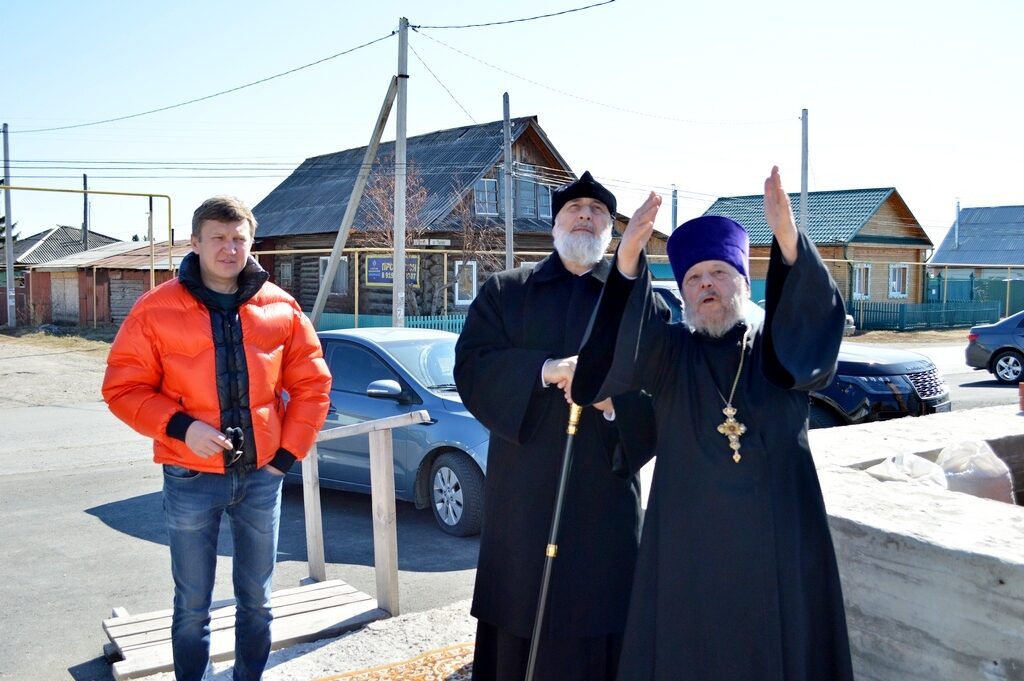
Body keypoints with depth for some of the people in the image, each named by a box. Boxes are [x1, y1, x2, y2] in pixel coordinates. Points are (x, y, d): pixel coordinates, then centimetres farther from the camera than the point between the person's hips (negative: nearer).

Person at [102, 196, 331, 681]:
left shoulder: (281, 308, 0)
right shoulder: (157, 309, -6)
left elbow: (312, 383, 6)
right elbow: (123, 388, -4)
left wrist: (289, 452, -1)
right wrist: (180, 427, -19)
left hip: (260, 476, 2)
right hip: (191, 479, -2)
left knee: (256, 599, 16)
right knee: (193, 605, 11)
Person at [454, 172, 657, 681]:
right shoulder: (504, 291, 9)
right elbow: (472, 367, -3)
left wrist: (614, 398, -21)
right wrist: (544, 370, -18)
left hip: (606, 487, 0)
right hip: (524, 485, 0)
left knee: (600, 615, 5)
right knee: (520, 620, 6)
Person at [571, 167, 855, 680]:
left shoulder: (782, 349, 6)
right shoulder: (668, 352, 5)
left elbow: (817, 320, -17)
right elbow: (615, 350, -16)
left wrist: (788, 240, -35)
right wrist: (627, 261, -35)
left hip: (777, 546, 1)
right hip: (688, 546, 0)